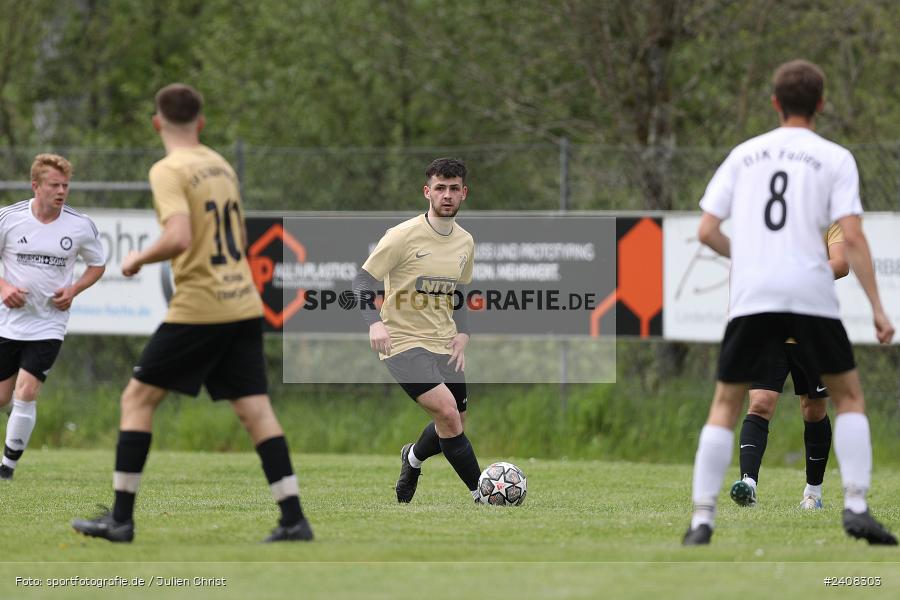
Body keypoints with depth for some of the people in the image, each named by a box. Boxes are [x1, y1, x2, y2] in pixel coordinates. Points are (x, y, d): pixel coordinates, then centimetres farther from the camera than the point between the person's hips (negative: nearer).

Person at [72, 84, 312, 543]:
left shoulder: (169, 172, -10)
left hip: (198, 308, -6)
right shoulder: (222, 167, 14)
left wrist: (140, 259, -6)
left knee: (137, 398, 4)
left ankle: (121, 518, 2)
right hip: (243, 304, 7)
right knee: (256, 410, 4)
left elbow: (178, 238, -23)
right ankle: (294, 519, -5)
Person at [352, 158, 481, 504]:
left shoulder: (465, 242, 6)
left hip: (444, 346, 7)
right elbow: (363, 280, -9)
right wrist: (375, 322, -25)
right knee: (448, 413, -22)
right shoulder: (404, 235, -13)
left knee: (452, 427, 11)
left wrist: (462, 334, 4)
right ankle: (481, 494, -14)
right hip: (404, 342, -7)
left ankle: (414, 458, 44)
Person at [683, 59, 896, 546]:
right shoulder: (834, 158, 6)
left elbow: (706, 231, 11)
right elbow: (851, 237, -5)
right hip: (811, 295, -2)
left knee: (725, 405, 10)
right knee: (849, 396, 14)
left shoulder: (744, 155, 14)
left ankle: (702, 519, -1)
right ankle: (856, 507, 0)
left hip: (750, 298, 2)